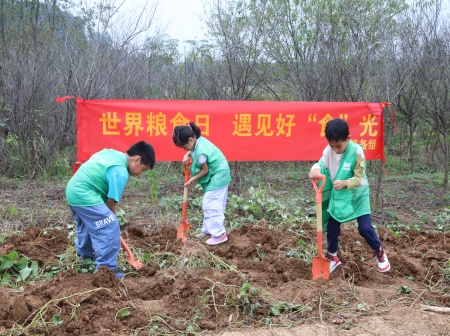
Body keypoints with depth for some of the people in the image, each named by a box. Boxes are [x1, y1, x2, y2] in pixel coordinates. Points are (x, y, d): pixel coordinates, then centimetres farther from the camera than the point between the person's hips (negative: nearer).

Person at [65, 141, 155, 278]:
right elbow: (111, 201, -14)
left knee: (87, 223, 32)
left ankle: (85, 253, 55)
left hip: (73, 189, 11)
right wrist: (110, 220, 1)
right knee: (109, 229, -10)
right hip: (84, 195, -11)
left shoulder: (113, 153, 8)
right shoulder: (120, 172, -19)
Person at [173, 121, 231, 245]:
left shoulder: (201, 151, -28)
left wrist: (192, 180, -7)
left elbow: (205, 170, -19)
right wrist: (187, 155, 1)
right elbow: (192, 151, 22)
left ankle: (219, 234, -8)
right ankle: (208, 230, 24)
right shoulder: (199, 141, -1)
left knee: (211, 205, -11)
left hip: (218, 176, -10)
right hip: (218, 175, 10)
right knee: (209, 205, 15)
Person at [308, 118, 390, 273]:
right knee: (332, 227, 6)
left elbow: (359, 178, -21)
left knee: (365, 228, -7)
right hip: (337, 195, 4)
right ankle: (332, 257, 27)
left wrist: (345, 183, -38)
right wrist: (315, 170, -31)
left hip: (357, 194, -4)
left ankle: (379, 252, 21)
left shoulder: (356, 151, -24)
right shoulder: (328, 150, -12)